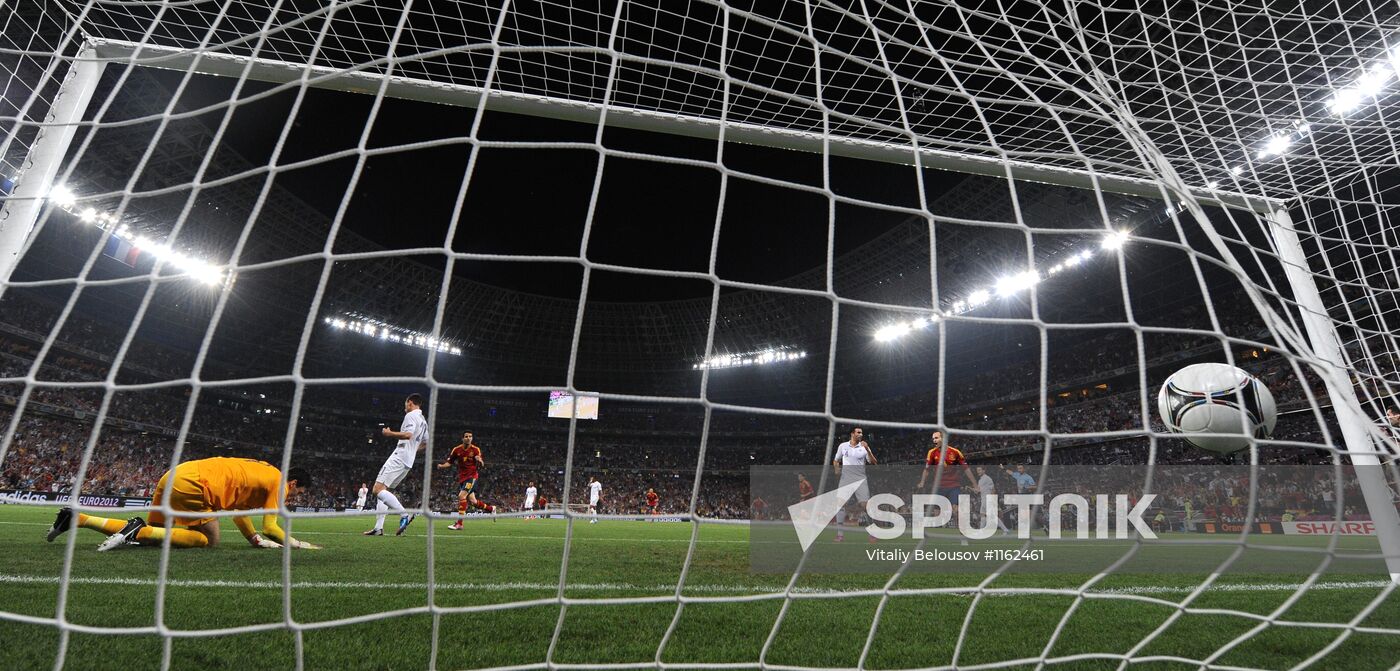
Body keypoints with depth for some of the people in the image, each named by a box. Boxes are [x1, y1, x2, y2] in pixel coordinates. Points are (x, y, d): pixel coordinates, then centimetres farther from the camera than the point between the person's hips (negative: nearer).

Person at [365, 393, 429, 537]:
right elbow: (426, 443, 28)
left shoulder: (411, 415, -7)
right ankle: (378, 528, 7)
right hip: (408, 461, 10)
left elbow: (408, 434, -23)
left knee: (378, 489, -14)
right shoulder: (423, 421, 20)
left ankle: (404, 515, -23)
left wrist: (390, 433, -10)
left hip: (399, 457, -10)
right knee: (383, 490, 13)